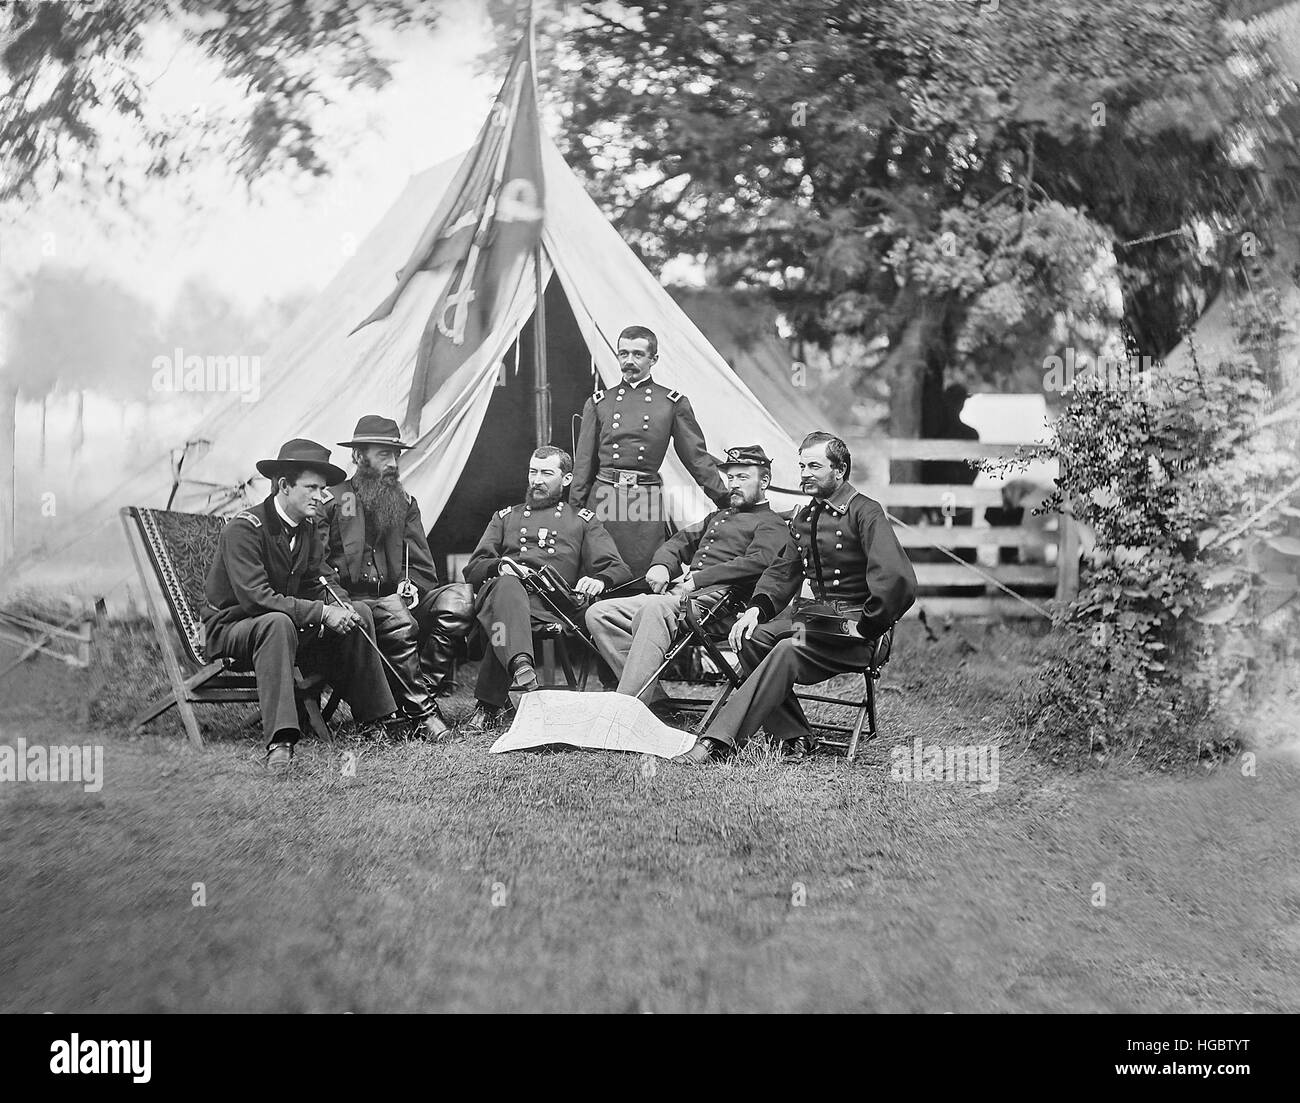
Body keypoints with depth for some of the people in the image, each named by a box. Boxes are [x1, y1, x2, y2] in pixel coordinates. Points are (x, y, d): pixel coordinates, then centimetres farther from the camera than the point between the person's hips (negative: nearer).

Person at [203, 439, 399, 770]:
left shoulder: (305, 528, 4)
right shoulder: (244, 528, -21)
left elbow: (323, 580, 7)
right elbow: (255, 596, -31)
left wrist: (340, 606, -18)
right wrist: (321, 613, -33)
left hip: (287, 625, 8)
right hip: (229, 628, -8)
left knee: (360, 614, -4)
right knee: (278, 623, -40)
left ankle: (376, 718, 0)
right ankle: (279, 742, -47)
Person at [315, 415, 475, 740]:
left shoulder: (405, 503, 21)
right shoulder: (331, 502, 5)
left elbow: (422, 566, 17)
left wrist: (410, 586, -4)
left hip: (397, 600, 5)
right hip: (354, 606, -4)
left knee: (459, 598, -23)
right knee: (394, 614, -37)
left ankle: (421, 688, -24)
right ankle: (423, 711, -27)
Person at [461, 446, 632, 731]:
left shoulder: (583, 521, 27)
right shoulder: (505, 517, 34)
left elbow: (618, 569, 14)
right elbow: (473, 569, 23)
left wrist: (599, 580, -12)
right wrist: (499, 566, -2)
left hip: (552, 608, -1)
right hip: (503, 592, 1)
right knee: (507, 585, -40)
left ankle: (489, 703, -40)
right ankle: (520, 664, -61)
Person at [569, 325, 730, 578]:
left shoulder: (673, 402, 7)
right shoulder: (598, 403, 12)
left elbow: (697, 457, 8)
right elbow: (584, 463, 13)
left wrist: (726, 502, 4)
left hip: (648, 501, -1)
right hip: (603, 497, 2)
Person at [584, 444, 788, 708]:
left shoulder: (772, 525, 8)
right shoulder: (718, 517, 35)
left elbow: (758, 562, -12)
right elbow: (680, 542, 32)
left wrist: (697, 579, -17)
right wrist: (661, 566, 6)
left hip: (715, 598, -9)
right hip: (675, 594, 9)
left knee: (653, 610, -38)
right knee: (599, 613, -11)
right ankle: (653, 696, -18)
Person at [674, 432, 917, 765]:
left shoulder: (866, 513, -10)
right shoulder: (803, 517, 17)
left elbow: (898, 580, -22)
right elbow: (782, 573, 18)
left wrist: (865, 626, -18)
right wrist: (757, 608, -2)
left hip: (852, 627, -8)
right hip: (813, 613, 8)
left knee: (789, 650, -32)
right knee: (751, 638, -18)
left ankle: (719, 740, -35)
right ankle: (794, 737, -13)